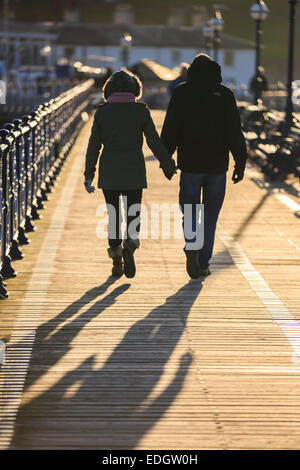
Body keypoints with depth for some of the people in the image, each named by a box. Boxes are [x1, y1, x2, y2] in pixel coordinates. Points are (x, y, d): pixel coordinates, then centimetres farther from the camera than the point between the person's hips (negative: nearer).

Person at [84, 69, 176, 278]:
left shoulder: (102, 112, 0)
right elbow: (154, 142, -4)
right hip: (133, 172, -1)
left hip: (109, 172, 1)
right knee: (133, 215, 8)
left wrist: (89, 175, 4)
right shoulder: (141, 110, -4)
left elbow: (94, 145, 0)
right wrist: (168, 166, 7)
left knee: (113, 217, 13)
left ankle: (116, 261, 12)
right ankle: (129, 246, -20)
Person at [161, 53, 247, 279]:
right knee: (210, 216, 11)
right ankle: (203, 264, 10)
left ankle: (192, 246, -21)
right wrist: (240, 163, 0)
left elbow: (170, 128, -1)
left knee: (190, 210, 8)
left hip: (190, 165, -1)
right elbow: (235, 131, -3)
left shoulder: (181, 92, 0)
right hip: (217, 165, 1)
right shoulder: (225, 94, 0)